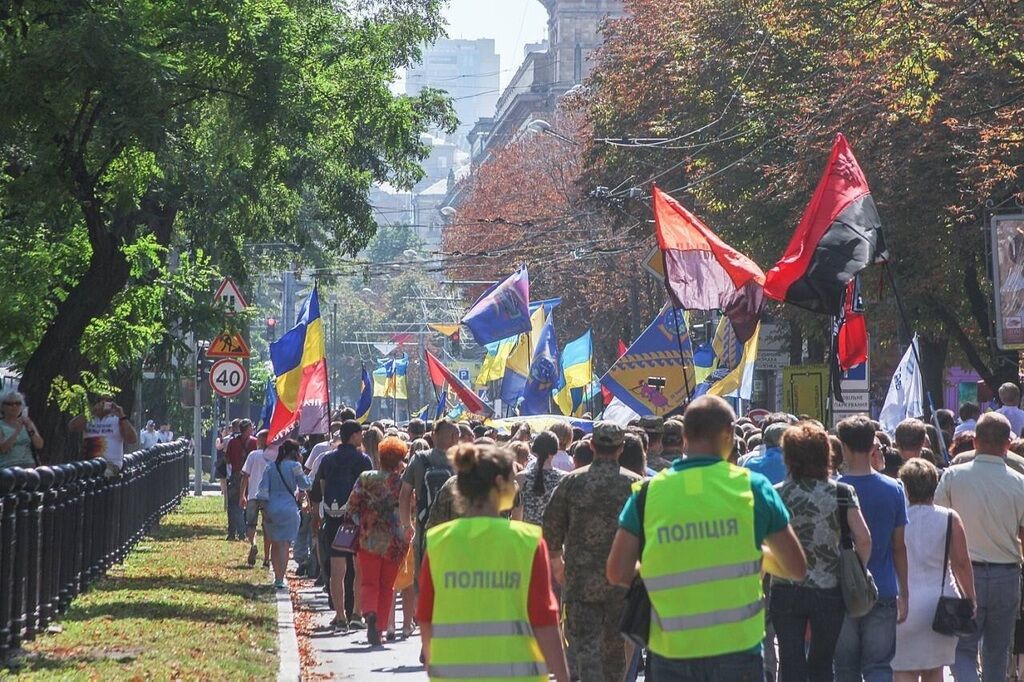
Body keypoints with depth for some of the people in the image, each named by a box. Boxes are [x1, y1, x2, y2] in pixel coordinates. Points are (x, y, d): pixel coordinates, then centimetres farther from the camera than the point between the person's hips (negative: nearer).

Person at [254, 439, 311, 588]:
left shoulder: (270, 467, 7)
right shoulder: (294, 466, -6)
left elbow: (263, 489, 2)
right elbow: (305, 485, 3)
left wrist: (264, 509, 3)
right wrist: (302, 473, 19)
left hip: (271, 508, 4)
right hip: (288, 508, -4)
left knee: (275, 544, 16)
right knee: (285, 544, -3)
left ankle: (277, 577, 22)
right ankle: (280, 579, -13)